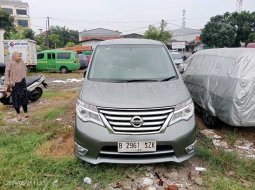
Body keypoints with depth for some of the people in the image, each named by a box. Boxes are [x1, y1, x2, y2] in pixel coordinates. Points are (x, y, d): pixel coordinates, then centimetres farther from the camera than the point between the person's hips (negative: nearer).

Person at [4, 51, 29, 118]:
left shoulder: (22, 63, 3)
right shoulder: (10, 64, -9)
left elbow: (25, 71, 18)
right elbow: (6, 75, -11)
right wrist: (6, 85, -17)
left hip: (22, 83, 3)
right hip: (14, 84, -3)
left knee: (24, 97, 6)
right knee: (16, 99, 3)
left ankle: (25, 112, 20)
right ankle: (18, 113, 17)